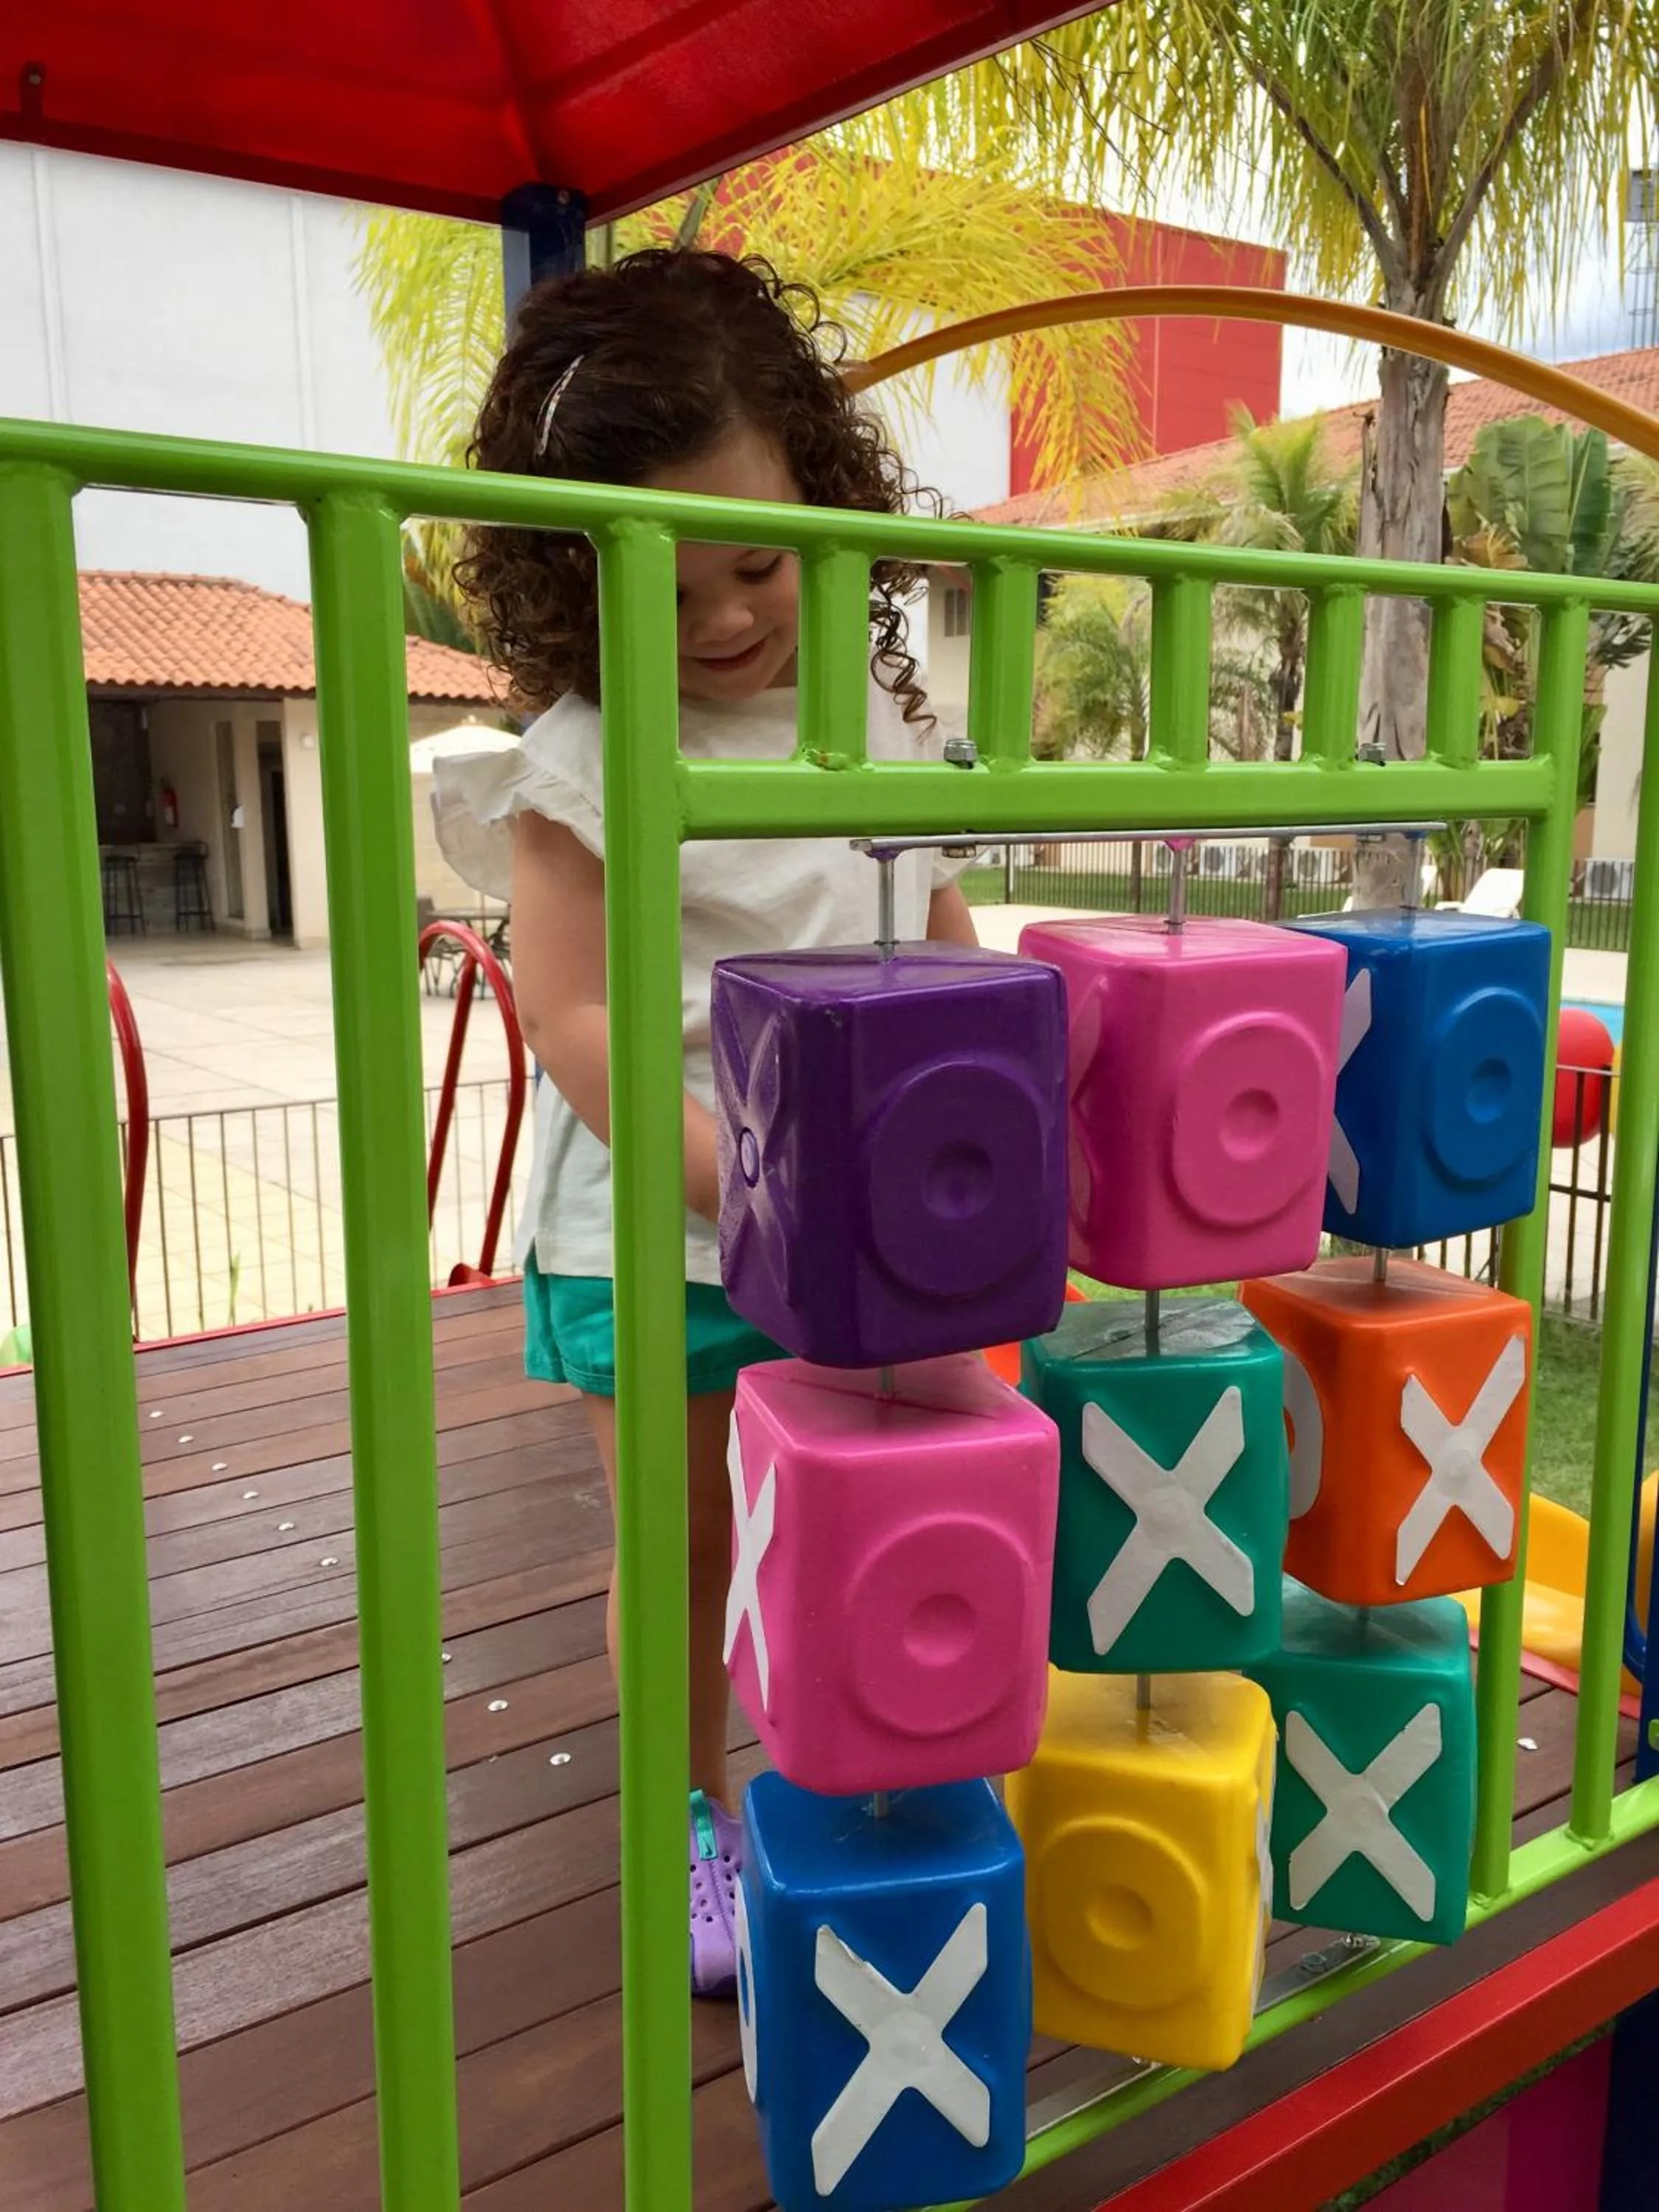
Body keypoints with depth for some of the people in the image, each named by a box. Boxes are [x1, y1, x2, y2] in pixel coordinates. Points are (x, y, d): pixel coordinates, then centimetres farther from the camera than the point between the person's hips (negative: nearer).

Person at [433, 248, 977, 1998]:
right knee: (682, 1545, 12)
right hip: (649, 1237, -4)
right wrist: (738, 1188, -23)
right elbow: (574, 1026, -15)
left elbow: (941, 931, 14)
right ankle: (694, 1822, 35)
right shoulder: (580, 760, -13)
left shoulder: (880, 708, 3)